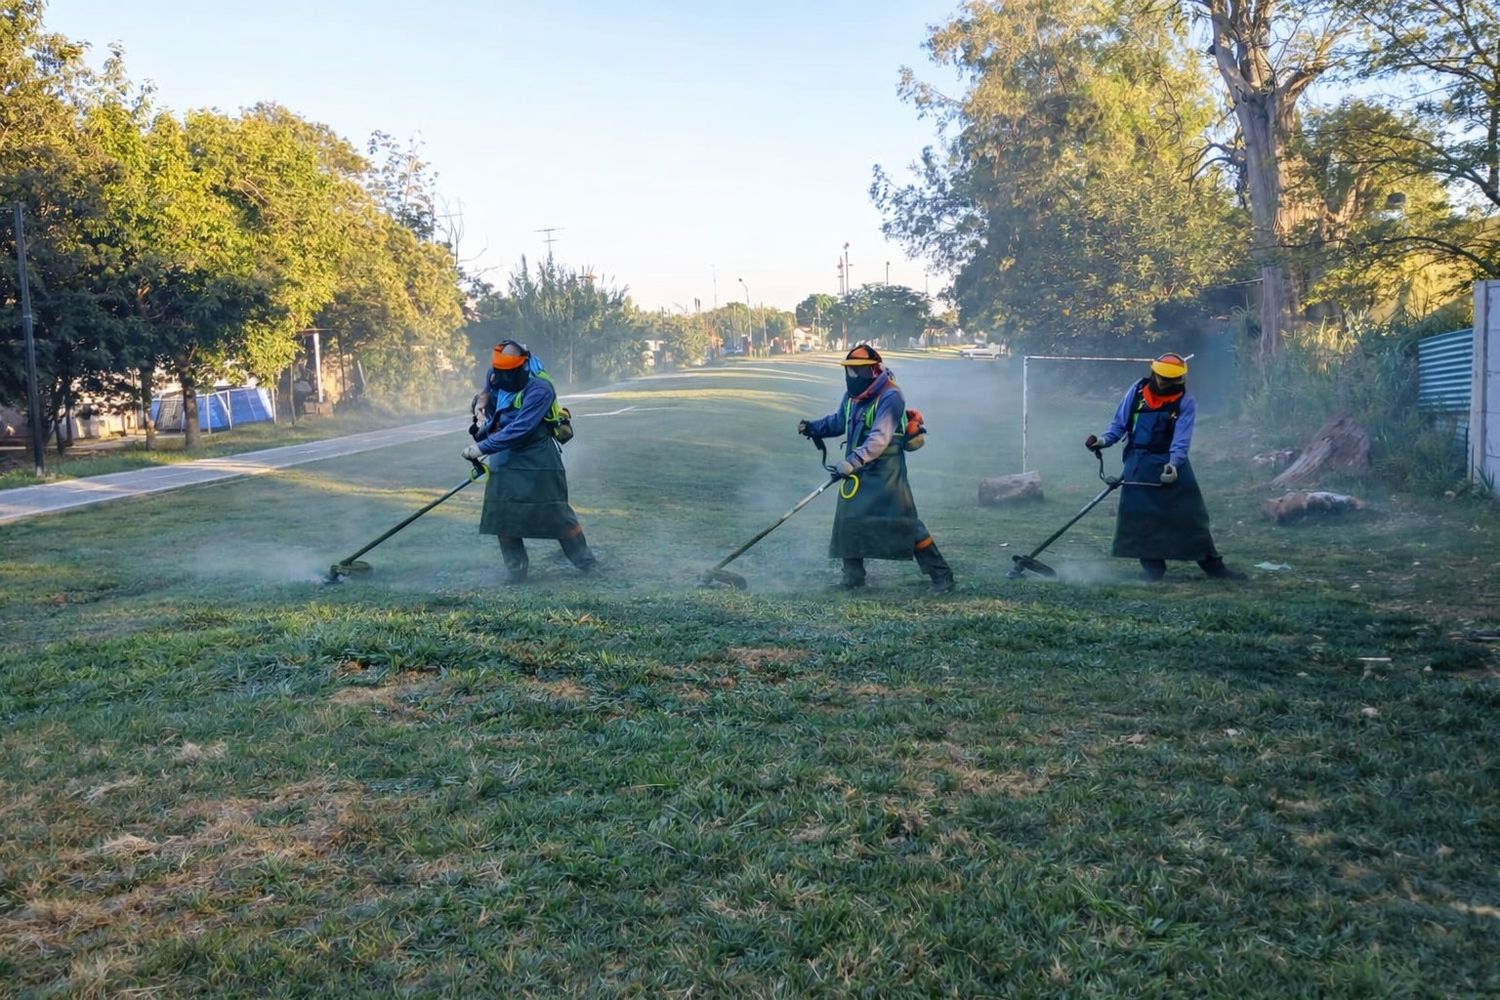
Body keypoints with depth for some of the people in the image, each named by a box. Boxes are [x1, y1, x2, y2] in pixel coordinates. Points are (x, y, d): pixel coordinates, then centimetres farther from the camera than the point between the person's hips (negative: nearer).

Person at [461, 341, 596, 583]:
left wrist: (482, 448, -29)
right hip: (505, 457, 6)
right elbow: (487, 392, 20)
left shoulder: (539, 389, -26)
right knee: (502, 514, 2)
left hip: (537, 460, -6)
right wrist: (480, 409, -2)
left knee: (556, 512, -1)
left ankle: (586, 561, 14)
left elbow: (518, 430, -30)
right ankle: (516, 568, 15)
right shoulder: (496, 376, -4)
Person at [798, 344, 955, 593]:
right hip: (857, 469, 7)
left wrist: (854, 460, -40)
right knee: (848, 519, 4)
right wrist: (813, 427, 8)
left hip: (886, 471, -7)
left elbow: (880, 438, -29)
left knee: (905, 524, -8)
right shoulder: (852, 394, 6)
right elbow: (839, 421, 24)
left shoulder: (890, 397, -19)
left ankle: (941, 574, 2)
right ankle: (853, 576, 19)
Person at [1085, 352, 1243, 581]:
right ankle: (1153, 567, 6)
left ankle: (1213, 564, 10)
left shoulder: (1186, 402, -5)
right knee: (1140, 518, -3)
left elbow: (1181, 439, -15)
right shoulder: (1137, 390, 0)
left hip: (1172, 463, -1)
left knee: (1191, 516, 1)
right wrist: (1104, 439, -11)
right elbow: (1120, 423, 7)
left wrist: (1173, 464, -31)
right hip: (1139, 464, 1)